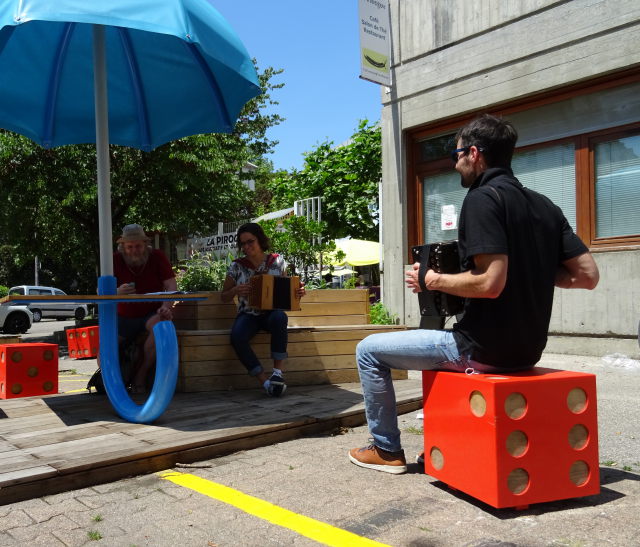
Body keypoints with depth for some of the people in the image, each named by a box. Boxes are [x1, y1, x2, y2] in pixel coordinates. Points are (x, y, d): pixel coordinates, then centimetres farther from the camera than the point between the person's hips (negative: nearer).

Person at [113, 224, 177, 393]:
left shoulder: (157, 257, -4)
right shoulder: (115, 260, -3)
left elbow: (172, 286, -9)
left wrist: (166, 307, -30)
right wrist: (117, 292, -33)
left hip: (151, 315, -1)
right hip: (124, 318, 1)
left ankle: (140, 376, -20)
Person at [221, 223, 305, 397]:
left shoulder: (277, 262, 2)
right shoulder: (237, 266, 2)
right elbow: (224, 297, 9)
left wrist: (298, 291, -11)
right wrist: (235, 290, -14)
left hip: (271, 312, 0)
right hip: (248, 315, 1)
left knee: (279, 318, -38)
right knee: (237, 336, -34)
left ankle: (278, 371, -27)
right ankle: (264, 380, -24)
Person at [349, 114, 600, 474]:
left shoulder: (482, 198, -16)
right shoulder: (544, 205, 7)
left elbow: (490, 283, -27)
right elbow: (587, 276, 5)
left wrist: (431, 281, -11)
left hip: (485, 349, -8)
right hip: (527, 348, 9)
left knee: (369, 350, 6)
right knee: (443, 338, 37)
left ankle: (387, 450, 17)